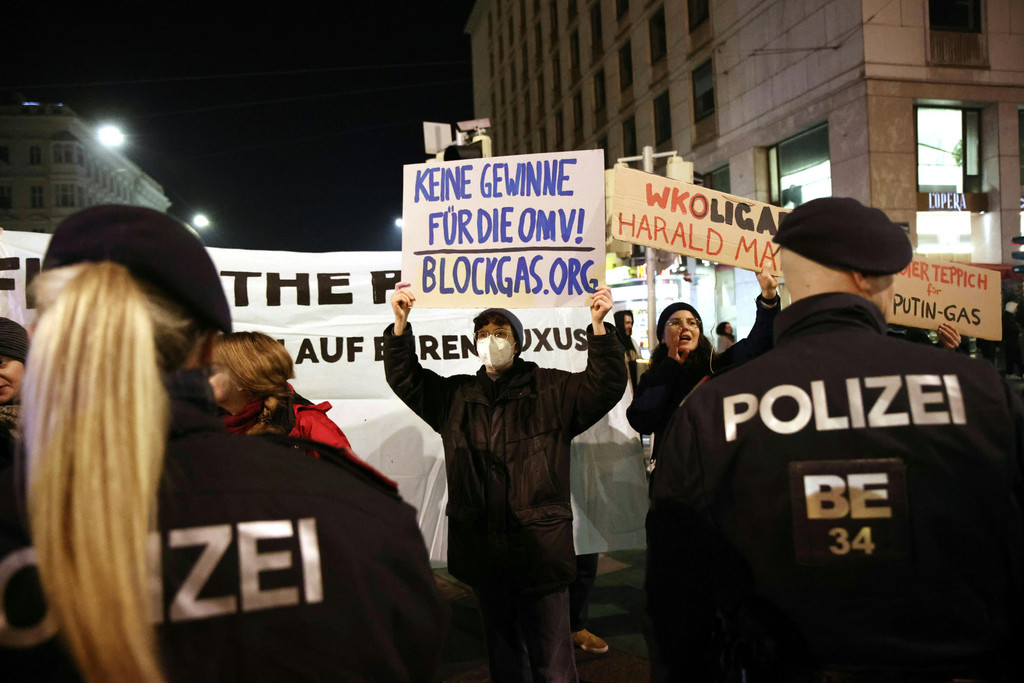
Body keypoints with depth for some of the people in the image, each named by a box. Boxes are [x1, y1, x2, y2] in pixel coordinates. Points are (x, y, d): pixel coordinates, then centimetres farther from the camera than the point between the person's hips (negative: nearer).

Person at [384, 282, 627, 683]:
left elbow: (604, 386, -9)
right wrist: (400, 323, -5)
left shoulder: (551, 390, 1)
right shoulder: (456, 396, 12)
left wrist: (598, 325, -23)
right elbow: (405, 378, 10)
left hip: (539, 546, -4)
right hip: (482, 549, 4)